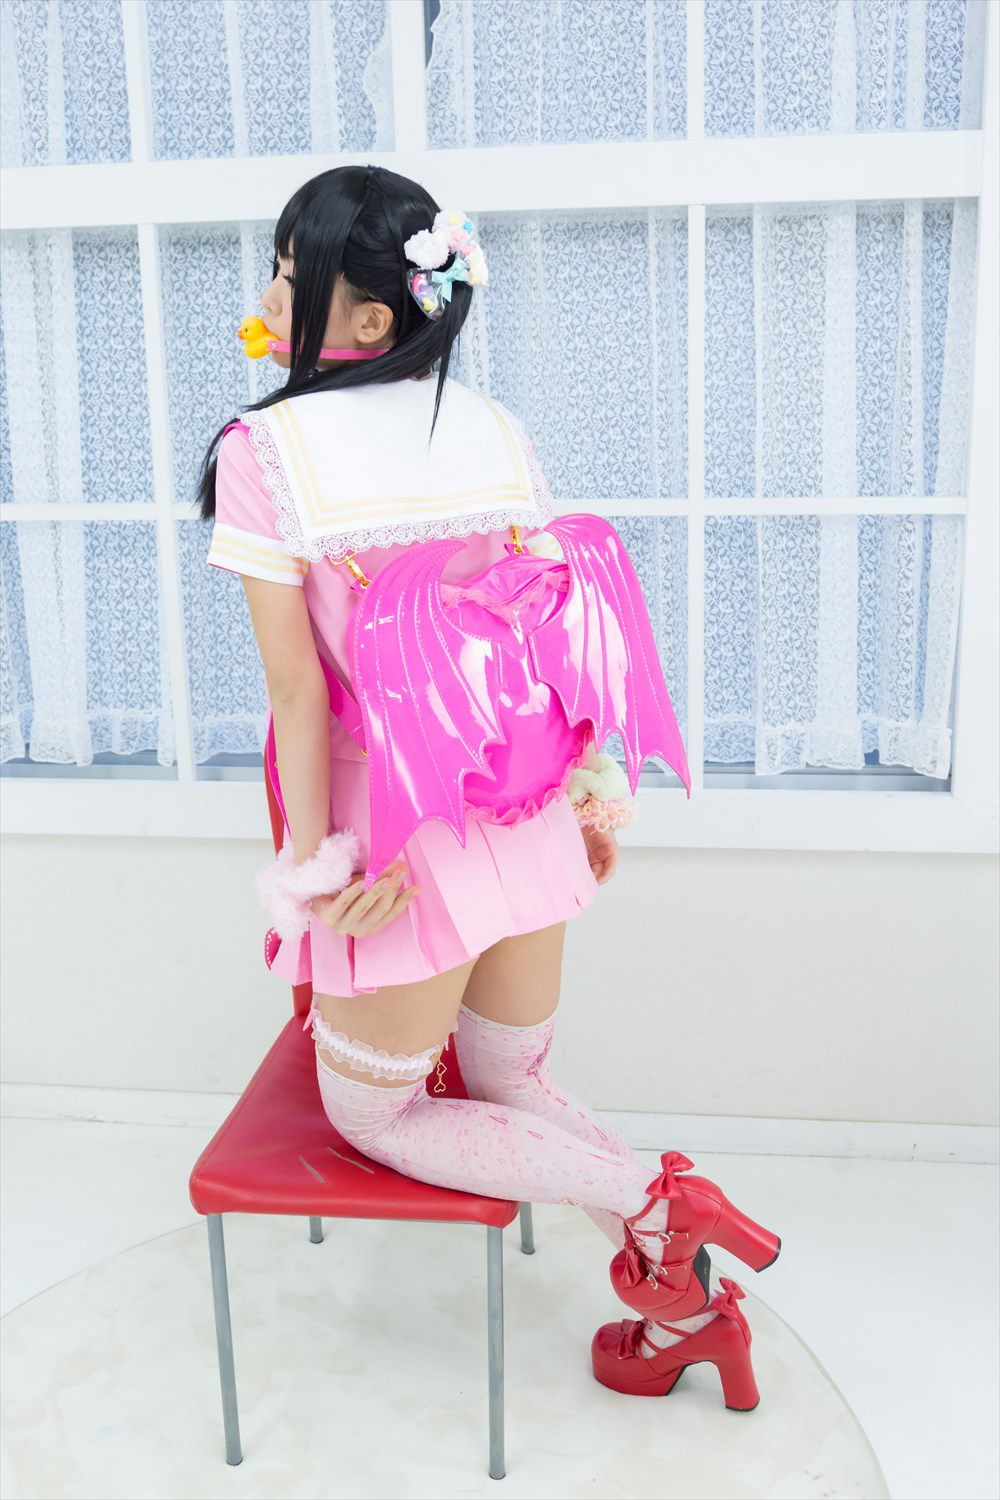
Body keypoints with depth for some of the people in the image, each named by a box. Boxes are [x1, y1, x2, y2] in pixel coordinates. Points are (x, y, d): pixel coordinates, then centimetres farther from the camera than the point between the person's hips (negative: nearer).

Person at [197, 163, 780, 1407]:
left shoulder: (264, 450, -13)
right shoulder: (497, 430, 3)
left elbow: (298, 683, -14)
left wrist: (312, 853, -7)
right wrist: (596, 777, 14)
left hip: (403, 845, -6)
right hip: (529, 820, 6)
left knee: (371, 1116, 18)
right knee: (515, 1086, 27)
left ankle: (650, 1206, 4)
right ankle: (684, 1300, 22)